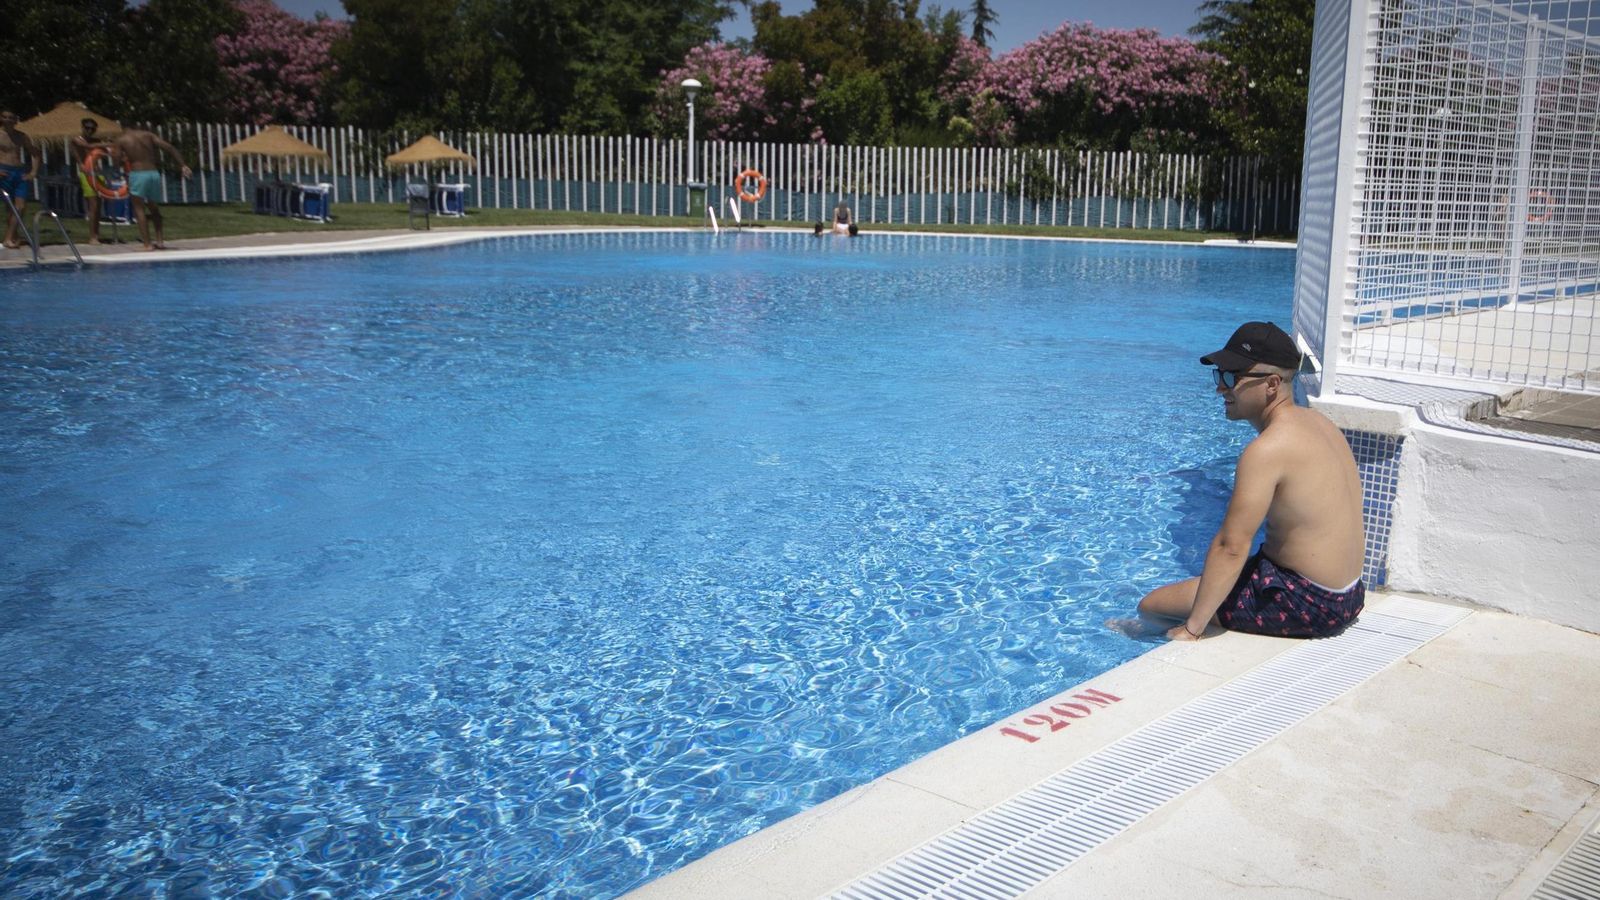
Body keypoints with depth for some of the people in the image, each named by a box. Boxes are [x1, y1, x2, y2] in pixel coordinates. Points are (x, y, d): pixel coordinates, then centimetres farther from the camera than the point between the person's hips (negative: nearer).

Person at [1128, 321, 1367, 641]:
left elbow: (1231, 547, -24)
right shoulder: (1317, 422, 6)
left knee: (1151, 605, -3)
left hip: (1306, 605, -10)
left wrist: (1192, 628, -18)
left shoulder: (1268, 449, -23)